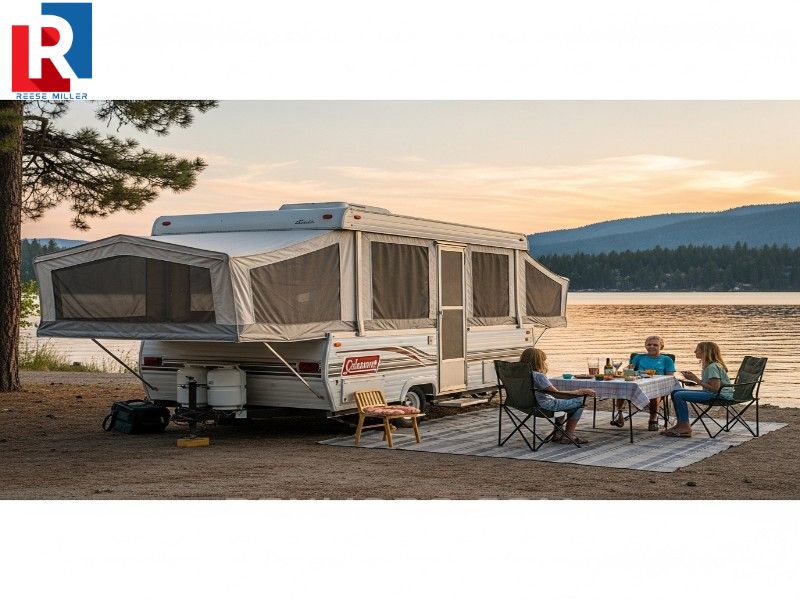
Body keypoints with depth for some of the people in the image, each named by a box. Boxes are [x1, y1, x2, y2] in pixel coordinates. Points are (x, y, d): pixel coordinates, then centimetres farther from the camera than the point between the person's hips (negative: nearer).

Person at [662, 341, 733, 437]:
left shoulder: (712, 367, -17)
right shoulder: (708, 365, 15)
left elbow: (714, 388, -23)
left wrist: (695, 379, -17)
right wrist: (693, 377, 3)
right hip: (710, 393, 11)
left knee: (679, 395, -22)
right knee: (675, 392, 7)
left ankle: (685, 428, -16)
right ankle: (681, 424, 4)